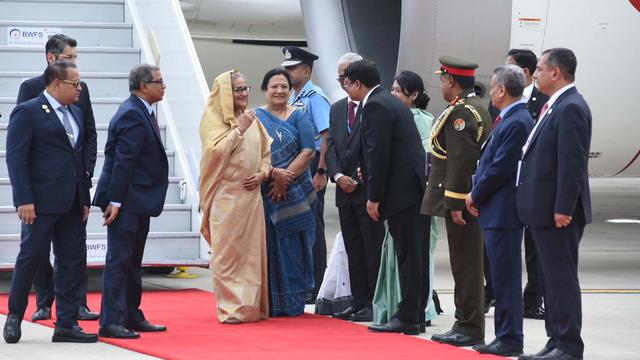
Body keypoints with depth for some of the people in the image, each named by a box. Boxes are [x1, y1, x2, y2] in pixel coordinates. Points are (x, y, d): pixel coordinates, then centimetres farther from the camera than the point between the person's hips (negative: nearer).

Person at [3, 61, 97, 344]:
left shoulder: (75, 113, 16)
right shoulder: (27, 113, -7)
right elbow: (16, 158, -12)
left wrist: (84, 198, 13)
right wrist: (23, 200, -18)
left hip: (71, 204, 7)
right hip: (41, 203, -7)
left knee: (73, 262, 5)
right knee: (31, 257, -1)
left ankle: (66, 325, 10)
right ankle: (14, 317, 14)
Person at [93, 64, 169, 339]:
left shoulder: (140, 112, 15)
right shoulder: (132, 115, -17)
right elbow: (122, 161, -22)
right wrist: (115, 201, -24)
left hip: (137, 202, 10)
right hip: (126, 201, -10)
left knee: (132, 262, 15)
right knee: (119, 260, -8)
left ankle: (132, 317, 22)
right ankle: (111, 322, -7)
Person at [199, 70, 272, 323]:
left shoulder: (251, 117, 14)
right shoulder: (213, 118, -4)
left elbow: (267, 148, 19)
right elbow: (216, 150, -16)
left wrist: (263, 172, 3)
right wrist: (239, 129, -18)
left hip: (251, 195, 6)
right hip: (227, 195, -6)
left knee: (253, 250, 5)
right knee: (228, 252, -5)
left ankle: (252, 305, 11)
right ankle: (231, 308, -5)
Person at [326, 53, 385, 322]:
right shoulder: (337, 109, 15)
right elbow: (331, 146, 12)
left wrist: (360, 179, -12)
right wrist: (338, 176, -4)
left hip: (368, 189, -7)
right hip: (345, 191, 7)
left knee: (373, 249, -4)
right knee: (354, 250, 10)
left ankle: (375, 303, -1)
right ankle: (359, 302, 15)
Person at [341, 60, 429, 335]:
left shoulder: (375, 106, -11)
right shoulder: (391, 103, 20)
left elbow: (378, 154, -16)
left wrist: (374, 196, -13)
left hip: (402, 189, -10)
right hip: (418, 188, 10)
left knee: (409, 255, -7)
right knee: (416, 254, 12)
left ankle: (407, 318, -6)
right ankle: (417, 312, 17)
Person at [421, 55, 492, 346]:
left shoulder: (460, 113, -16)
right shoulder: (477, 108, 15)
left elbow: (461, 160, -23)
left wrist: (455, 203, -23)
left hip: (459, 200, -10)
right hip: (471, 199, 10)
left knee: (465, 266, -6)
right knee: (465, 265, 13)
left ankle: (470, 328, -3)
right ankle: (466, 325, 19)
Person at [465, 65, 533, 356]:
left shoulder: (516, 123, -17)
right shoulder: (510, 119, 14)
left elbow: (500, 168, -20)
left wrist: (476, 195, -8)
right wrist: (477, 195, 9)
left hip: (503, 211, -10)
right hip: (497, 210, 10)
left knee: (506, 277, -5)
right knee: (502, 277, 13)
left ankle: (510, 340, -1)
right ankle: (506, 336, 19)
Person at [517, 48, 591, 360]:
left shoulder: (571, 108, -16)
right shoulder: (554, 106, 14)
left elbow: (572, 162, -21)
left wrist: (563, 209, -22)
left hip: (558, 213, -10)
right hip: (544, 210, 10)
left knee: (562, 278, -5)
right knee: (552, 277, 14)